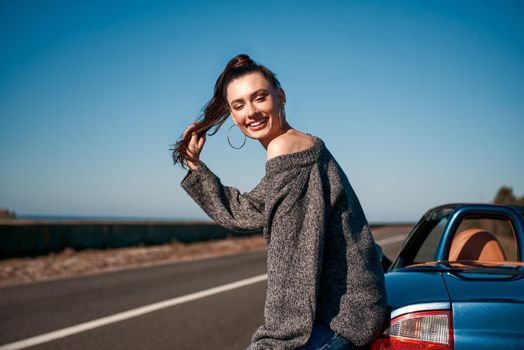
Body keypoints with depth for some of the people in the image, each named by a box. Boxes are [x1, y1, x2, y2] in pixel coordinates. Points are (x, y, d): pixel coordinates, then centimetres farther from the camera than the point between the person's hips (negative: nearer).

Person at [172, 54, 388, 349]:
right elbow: (240, 213, 21)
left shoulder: (284, 149, -17)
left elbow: (295, 258, -23)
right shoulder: (305, 146, 13)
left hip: (342, 319, -10)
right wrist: (195, 166, 19)